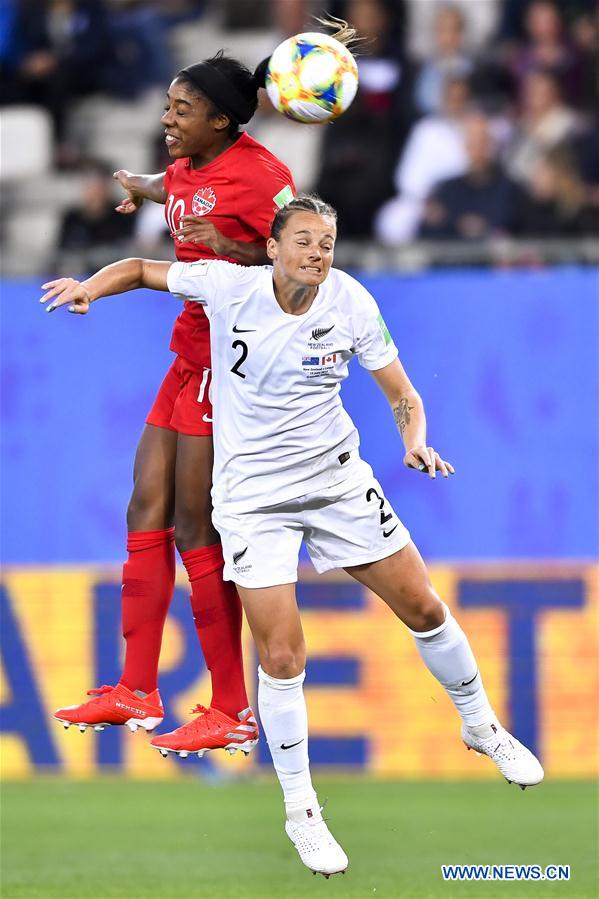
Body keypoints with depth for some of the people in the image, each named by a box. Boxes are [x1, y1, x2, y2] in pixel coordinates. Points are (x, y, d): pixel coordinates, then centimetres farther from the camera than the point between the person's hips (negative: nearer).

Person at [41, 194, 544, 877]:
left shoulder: (350, 303, -9)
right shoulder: (229, 287, -13)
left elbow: (402, 394, -2)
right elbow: (142, 269, 2)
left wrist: (415, 441, -22)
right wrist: (89, 287, -17)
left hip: (339, 479, 2)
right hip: (252, 498, -2)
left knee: (424, 609, 6)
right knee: (281, 660, -10)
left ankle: (481, 726, 34)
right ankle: (300, 811, 8)